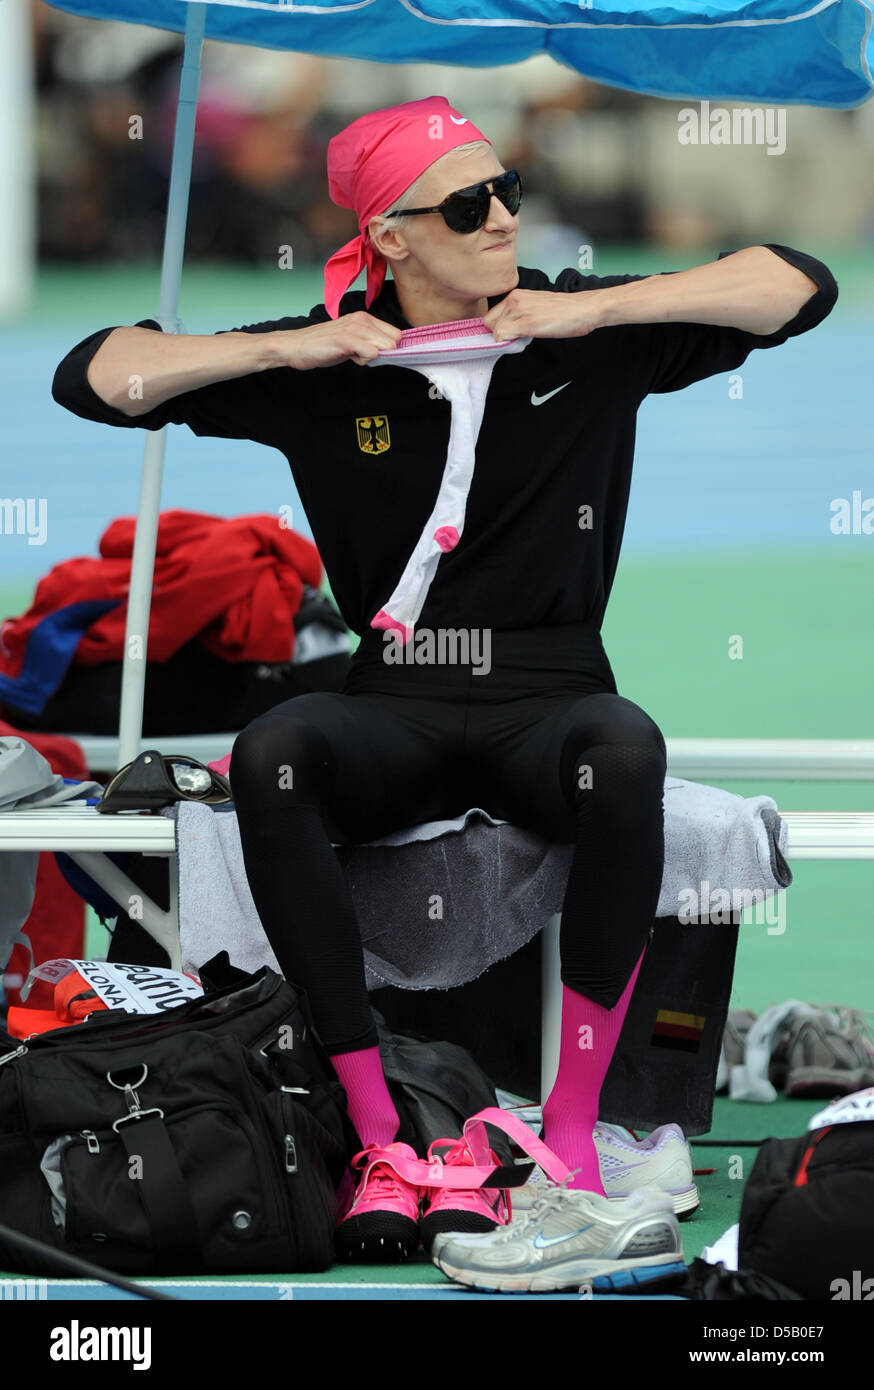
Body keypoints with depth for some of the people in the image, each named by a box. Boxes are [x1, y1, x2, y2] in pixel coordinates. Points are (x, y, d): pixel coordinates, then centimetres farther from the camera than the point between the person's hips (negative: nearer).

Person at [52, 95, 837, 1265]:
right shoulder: (332, 361, 3)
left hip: (551, 699, -1)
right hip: (399, 711, 1)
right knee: (272, 755, -34)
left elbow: (802, 289, -3)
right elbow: (95, 378, 2)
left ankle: (575, 1118, -27)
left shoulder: (588, 334, 3)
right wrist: (279, 353, -11)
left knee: (627, 751, -38)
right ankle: (378, 1138, -30)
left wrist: (595, 310, -10)